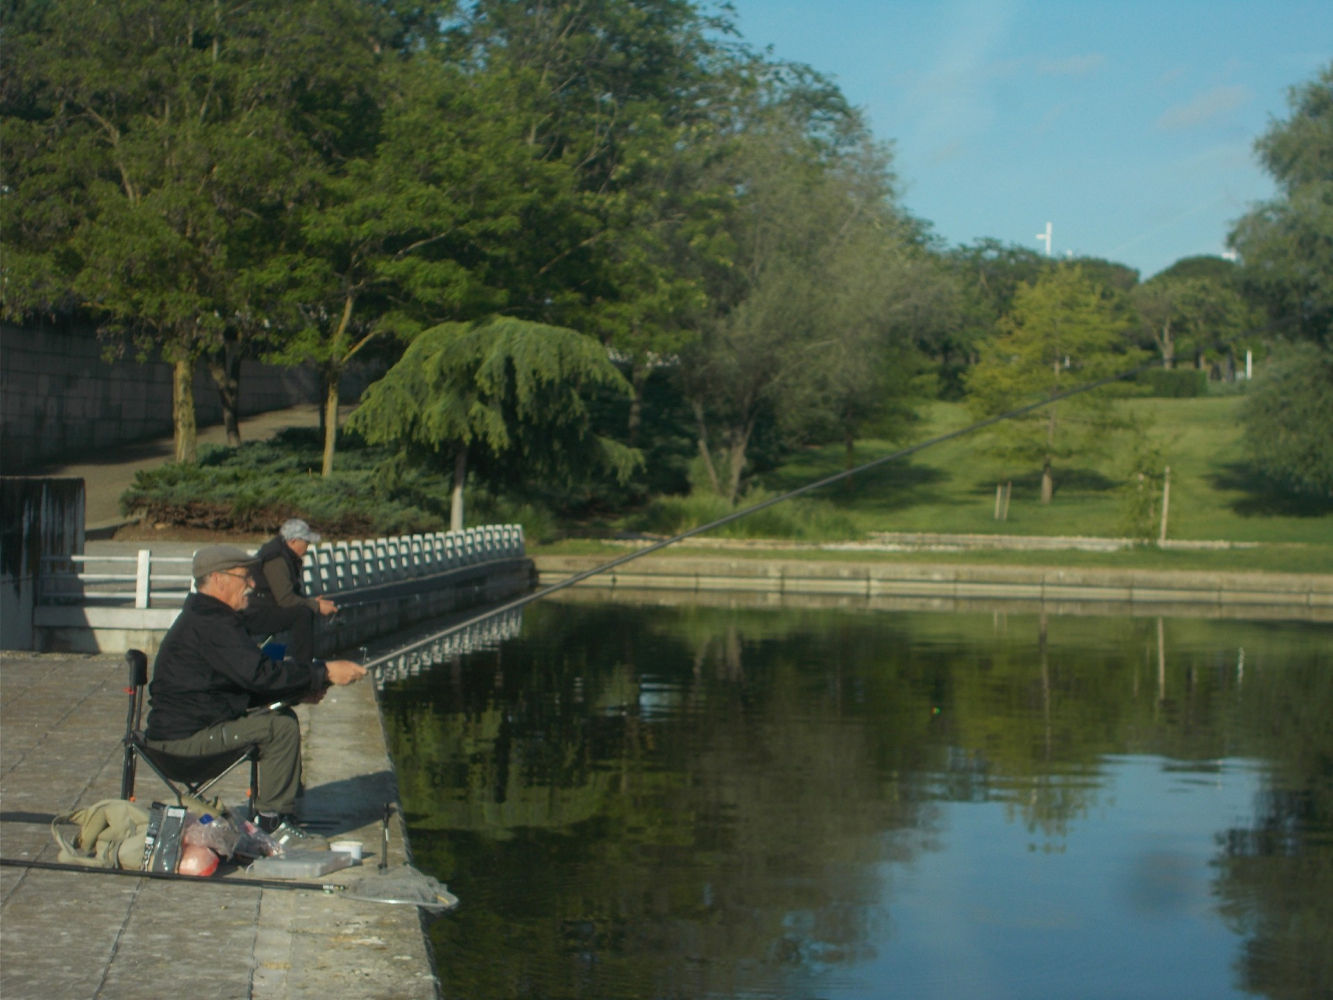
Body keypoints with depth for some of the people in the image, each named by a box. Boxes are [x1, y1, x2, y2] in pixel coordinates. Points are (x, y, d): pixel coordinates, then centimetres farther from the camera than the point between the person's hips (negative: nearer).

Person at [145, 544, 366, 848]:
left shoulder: (202, 616, 18)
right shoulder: (211, 622, -18)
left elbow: (244, 683, 20)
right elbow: (258, 674, -26)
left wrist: (298, 691, 6)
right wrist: (324, 672, -21)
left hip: (181, 728, 11)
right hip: (186, 737, -11)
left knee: (284, 716, 15)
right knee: (281, 727, -16)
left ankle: (282, 812, 15)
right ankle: (272, 823, -8)